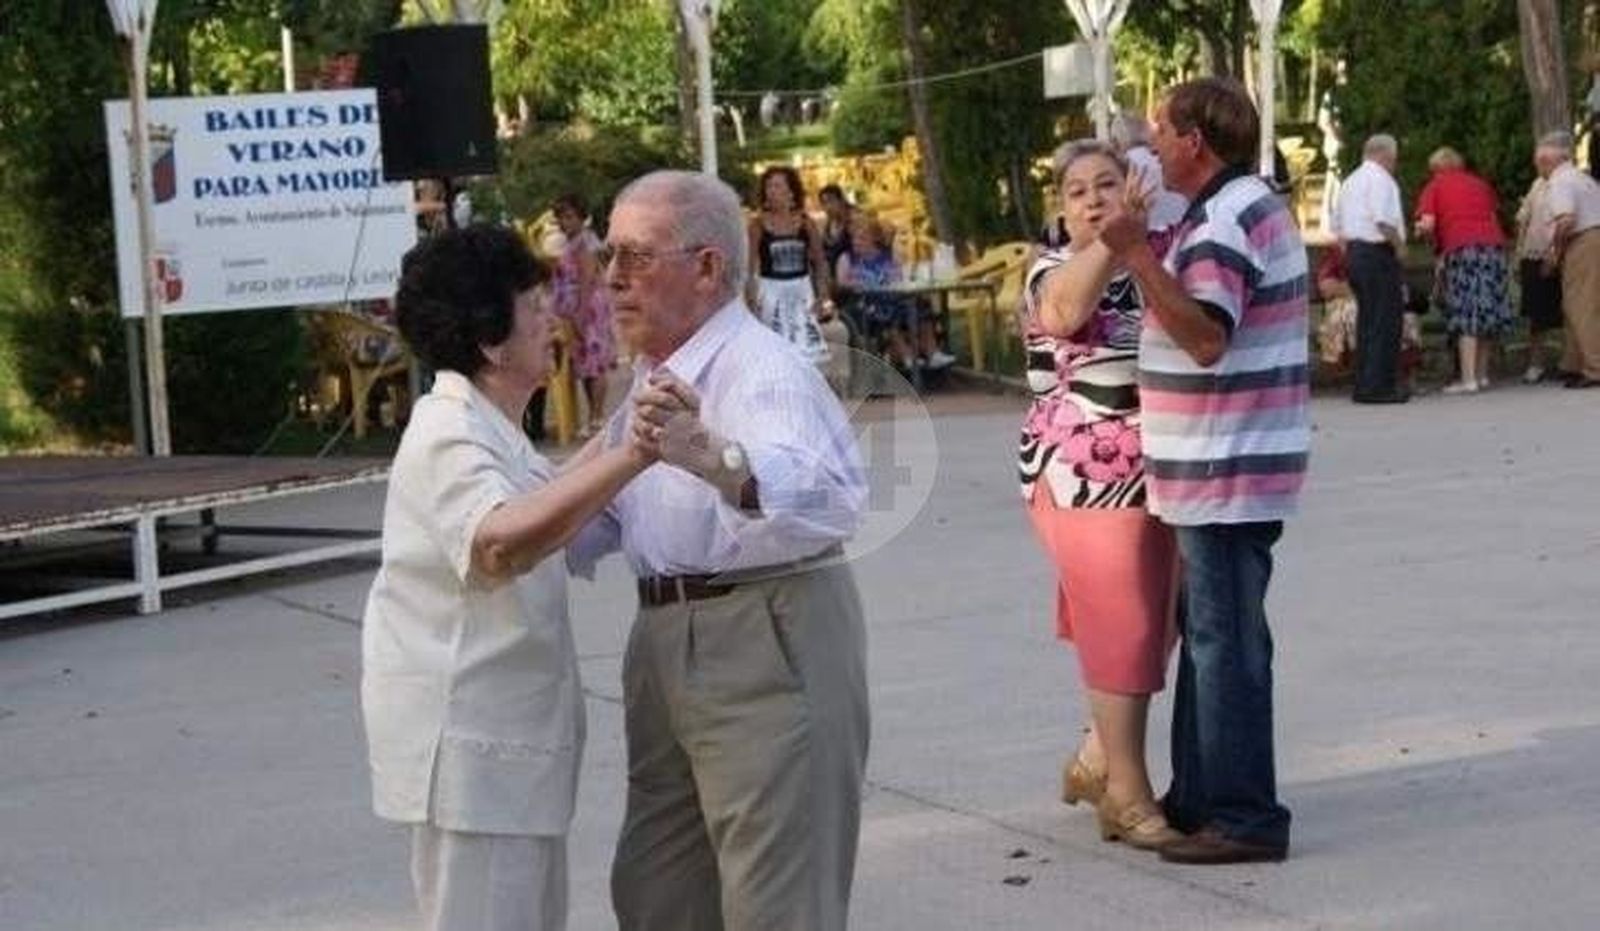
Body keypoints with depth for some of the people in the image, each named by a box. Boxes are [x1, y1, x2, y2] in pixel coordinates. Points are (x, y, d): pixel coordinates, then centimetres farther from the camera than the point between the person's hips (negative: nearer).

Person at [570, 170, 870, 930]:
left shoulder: (761, 370, -18)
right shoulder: (655, 378, 14)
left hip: (769, 644, -10)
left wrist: (713, 458, -55)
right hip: (667, 641, 10)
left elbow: (830, 495, -38)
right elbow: (621, 508, 25)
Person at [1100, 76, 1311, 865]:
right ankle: (1200, 798, 26)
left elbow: (1206, 336, -29)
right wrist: (1155, 259, 16)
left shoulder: (1223, 222, -18)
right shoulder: (1254, 206, 17)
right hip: (1227, 465, 11)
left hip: (1225, 472, -11)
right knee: (1209, 634, 17)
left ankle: (1243, 818, -1)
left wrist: (1139, 257, -29)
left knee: (1225, 642, -6)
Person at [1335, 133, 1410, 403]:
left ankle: (1363, 386, 14)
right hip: (1378, 253, -9)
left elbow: (1338, 224, 20)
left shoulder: (1349, 181, 19)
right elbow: (1384, 221, -21)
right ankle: (1378, 387, -9)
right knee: (1385, 321, -6)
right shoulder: (1380, 179, -9)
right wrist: (1399, 244, -8)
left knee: (1366, 321, 13)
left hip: (1353, 251, 9)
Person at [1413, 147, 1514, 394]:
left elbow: (1427, 224, -3)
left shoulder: (1433, 187, 8)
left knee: (1466, 315, -6)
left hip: (1461, 249, -5)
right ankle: (1482, 374, 16)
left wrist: (1422, 231, 17)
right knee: (1487, 311, 11)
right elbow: (1495, 213, 18)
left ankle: (1468, 379, -11)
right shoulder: (1480, 183, 21)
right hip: (1494, 244, 5)